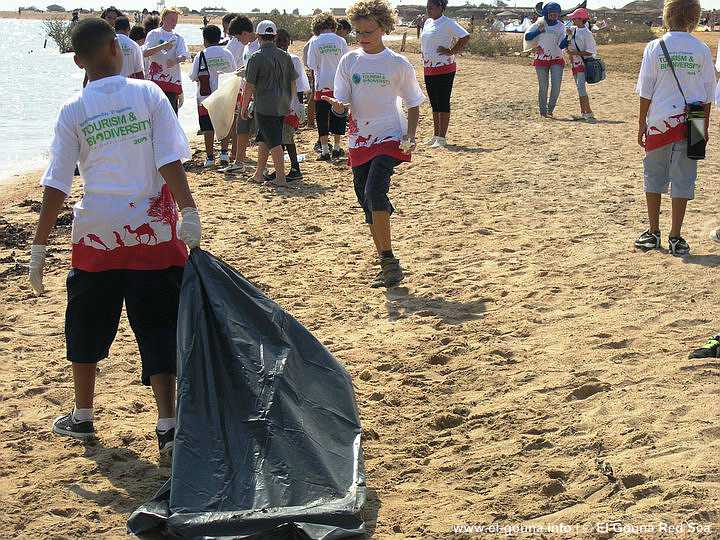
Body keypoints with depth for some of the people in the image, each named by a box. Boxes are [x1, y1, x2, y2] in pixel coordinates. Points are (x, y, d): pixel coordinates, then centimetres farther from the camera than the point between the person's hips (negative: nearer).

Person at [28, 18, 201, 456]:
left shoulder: (74, 111, -1)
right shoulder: (148, 94, -3)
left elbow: (56, 186, -2)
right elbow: (170, 162, -13)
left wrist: (39, 247, 3)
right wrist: (189, 212, -13)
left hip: (98, 232, 1)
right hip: (153, 231, -1)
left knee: (88, 328, 18)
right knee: (158, 329, 3)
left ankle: (82, 417, 29)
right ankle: (168, 425, -4)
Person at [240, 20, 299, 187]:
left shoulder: (256, 58, -9)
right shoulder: (285, 57, 7)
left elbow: (250, 86, -8)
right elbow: (293, 84, 11)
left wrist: (244, 108, 1)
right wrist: (290, 103, 22)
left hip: (265, 107, -6)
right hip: (282, 107, 6)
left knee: (274, 142, -5)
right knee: (263, 139, 18)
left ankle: (281, 178, -7)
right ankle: (259, 174, 23)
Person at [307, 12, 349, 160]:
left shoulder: (315, 42, -6)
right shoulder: (340, 41, -3)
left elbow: (312, 66, -3)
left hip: (322, 86, -1)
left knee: (322, 118, 7)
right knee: (337, 117, 13)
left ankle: (325, 150, 7)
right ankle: (336, 148, 18)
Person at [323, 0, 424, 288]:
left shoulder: (398, 64, -3)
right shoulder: (350, 61, 3)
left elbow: (413, 104, 6)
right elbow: (342, 105, 0)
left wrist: (410, 137, -7)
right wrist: (339, 106, -23)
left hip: (389, 137, -4)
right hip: (359, 141, 4)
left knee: (374, 193, -23)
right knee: (368, 205, 7)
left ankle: (389, 261, -15)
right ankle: (386, 265, 19)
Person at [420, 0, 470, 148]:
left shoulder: (447, 23, -12)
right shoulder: (428, 22, 12)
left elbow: (465, 37, -17)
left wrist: (451, 51, -14)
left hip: (444, 70, -8)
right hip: (429, 69, 8)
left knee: (443, 103, -4)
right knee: (434, 103, 13)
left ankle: (442, 138, -1)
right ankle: (435, 135, 21)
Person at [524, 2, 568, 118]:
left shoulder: (560, 27, 2)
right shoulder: (539, 24, 0)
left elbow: (561, 45, -7)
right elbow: (527, 37, -3)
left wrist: (568, 36, -24)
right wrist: (539, 31, -15)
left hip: (556, 60, 1)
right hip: (541, 60, -1)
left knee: (556, 87, -8)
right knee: (543, 87, 2)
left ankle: (550, 109, 9)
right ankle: (543, 112, 14)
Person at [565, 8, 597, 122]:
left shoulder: (586, 33, -13)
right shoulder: (573, 30, 10)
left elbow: (590, 52, -15)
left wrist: (575, 53, -21)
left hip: (583, 63, -9)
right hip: (575, 64, 9)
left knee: (581, 87, -17)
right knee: (580, 89, 10)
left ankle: (589, 113, -17)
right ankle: (583, 114, 14)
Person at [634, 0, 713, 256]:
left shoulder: (655, 47, -4)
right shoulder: (701, 50, -2)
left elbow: (646, 91, -3)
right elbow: (708, 95, 3)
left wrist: (642, 124, 6)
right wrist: (704, 127, 12)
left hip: (659, 122, 0)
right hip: (689, 123, 0)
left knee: (654, 177, 14)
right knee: (682, 180, 5)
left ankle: (653, 233, 19)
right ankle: (675, 238, 7)